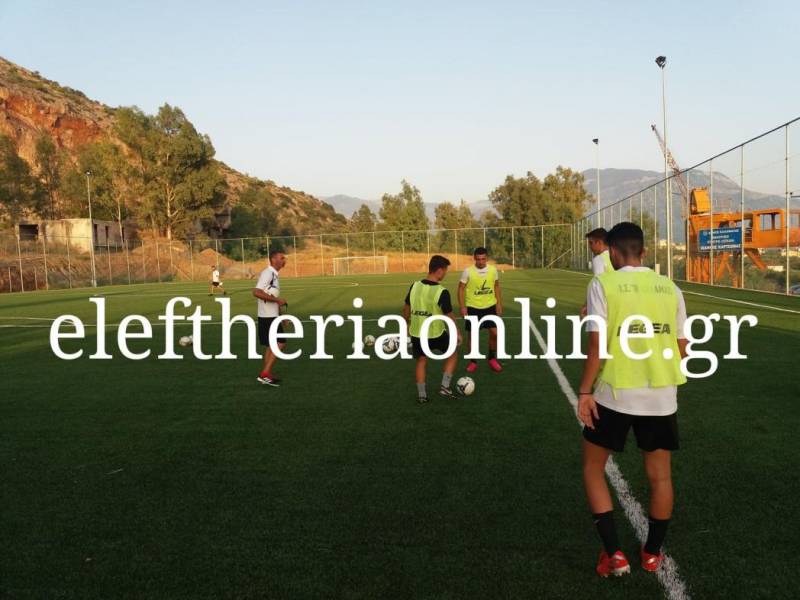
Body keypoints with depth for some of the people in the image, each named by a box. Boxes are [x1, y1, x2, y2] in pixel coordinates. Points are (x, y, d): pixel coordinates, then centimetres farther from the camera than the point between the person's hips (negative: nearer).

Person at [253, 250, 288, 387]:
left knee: (271, 346, 14)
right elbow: (256, 292, -26)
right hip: (268, 316, -10)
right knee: (280, 343, -9)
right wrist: (277, 299, -23)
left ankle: (267, 376, 21)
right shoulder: (267, 273, -16)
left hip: (272, 316, 10)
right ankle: (265, 374, -6)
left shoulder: (274, 275, 14)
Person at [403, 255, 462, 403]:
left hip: (416, 333, 4)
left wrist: (406, 324, 23)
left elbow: (406, 308, 6)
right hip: (436, 334, -4)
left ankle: (422, 395, 23)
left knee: (421, 361, 20)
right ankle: (445, 387, 15)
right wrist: (457, 333, 1)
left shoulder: (415, 286, -6)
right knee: (452, 354, 19)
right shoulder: (442, 292, -21)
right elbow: (449, 317, -14)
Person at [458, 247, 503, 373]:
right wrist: (462, 307, -12)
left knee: (495, 333, -2)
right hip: (473, 308, -2)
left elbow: (496, 286, 9)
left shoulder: (493, 270, -4)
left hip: (490, 306, 2)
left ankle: (492, 359, 20)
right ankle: (473, 362, 20)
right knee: (472, 335, 5)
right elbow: (461, 288, -7)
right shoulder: (468, 271, -13)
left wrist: (499, 304, 5)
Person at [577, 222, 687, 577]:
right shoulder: (670, 287, 4)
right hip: (662, 395, 4)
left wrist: (584, 391, -8)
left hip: (615, 393, -4)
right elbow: (681, 348, 7)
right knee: (659, 475, 18)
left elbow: (597, 343, -14)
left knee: (593, 469, 14)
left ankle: (613, 554, 10)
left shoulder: (603, 284, -8)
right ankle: (652, 554, 32)